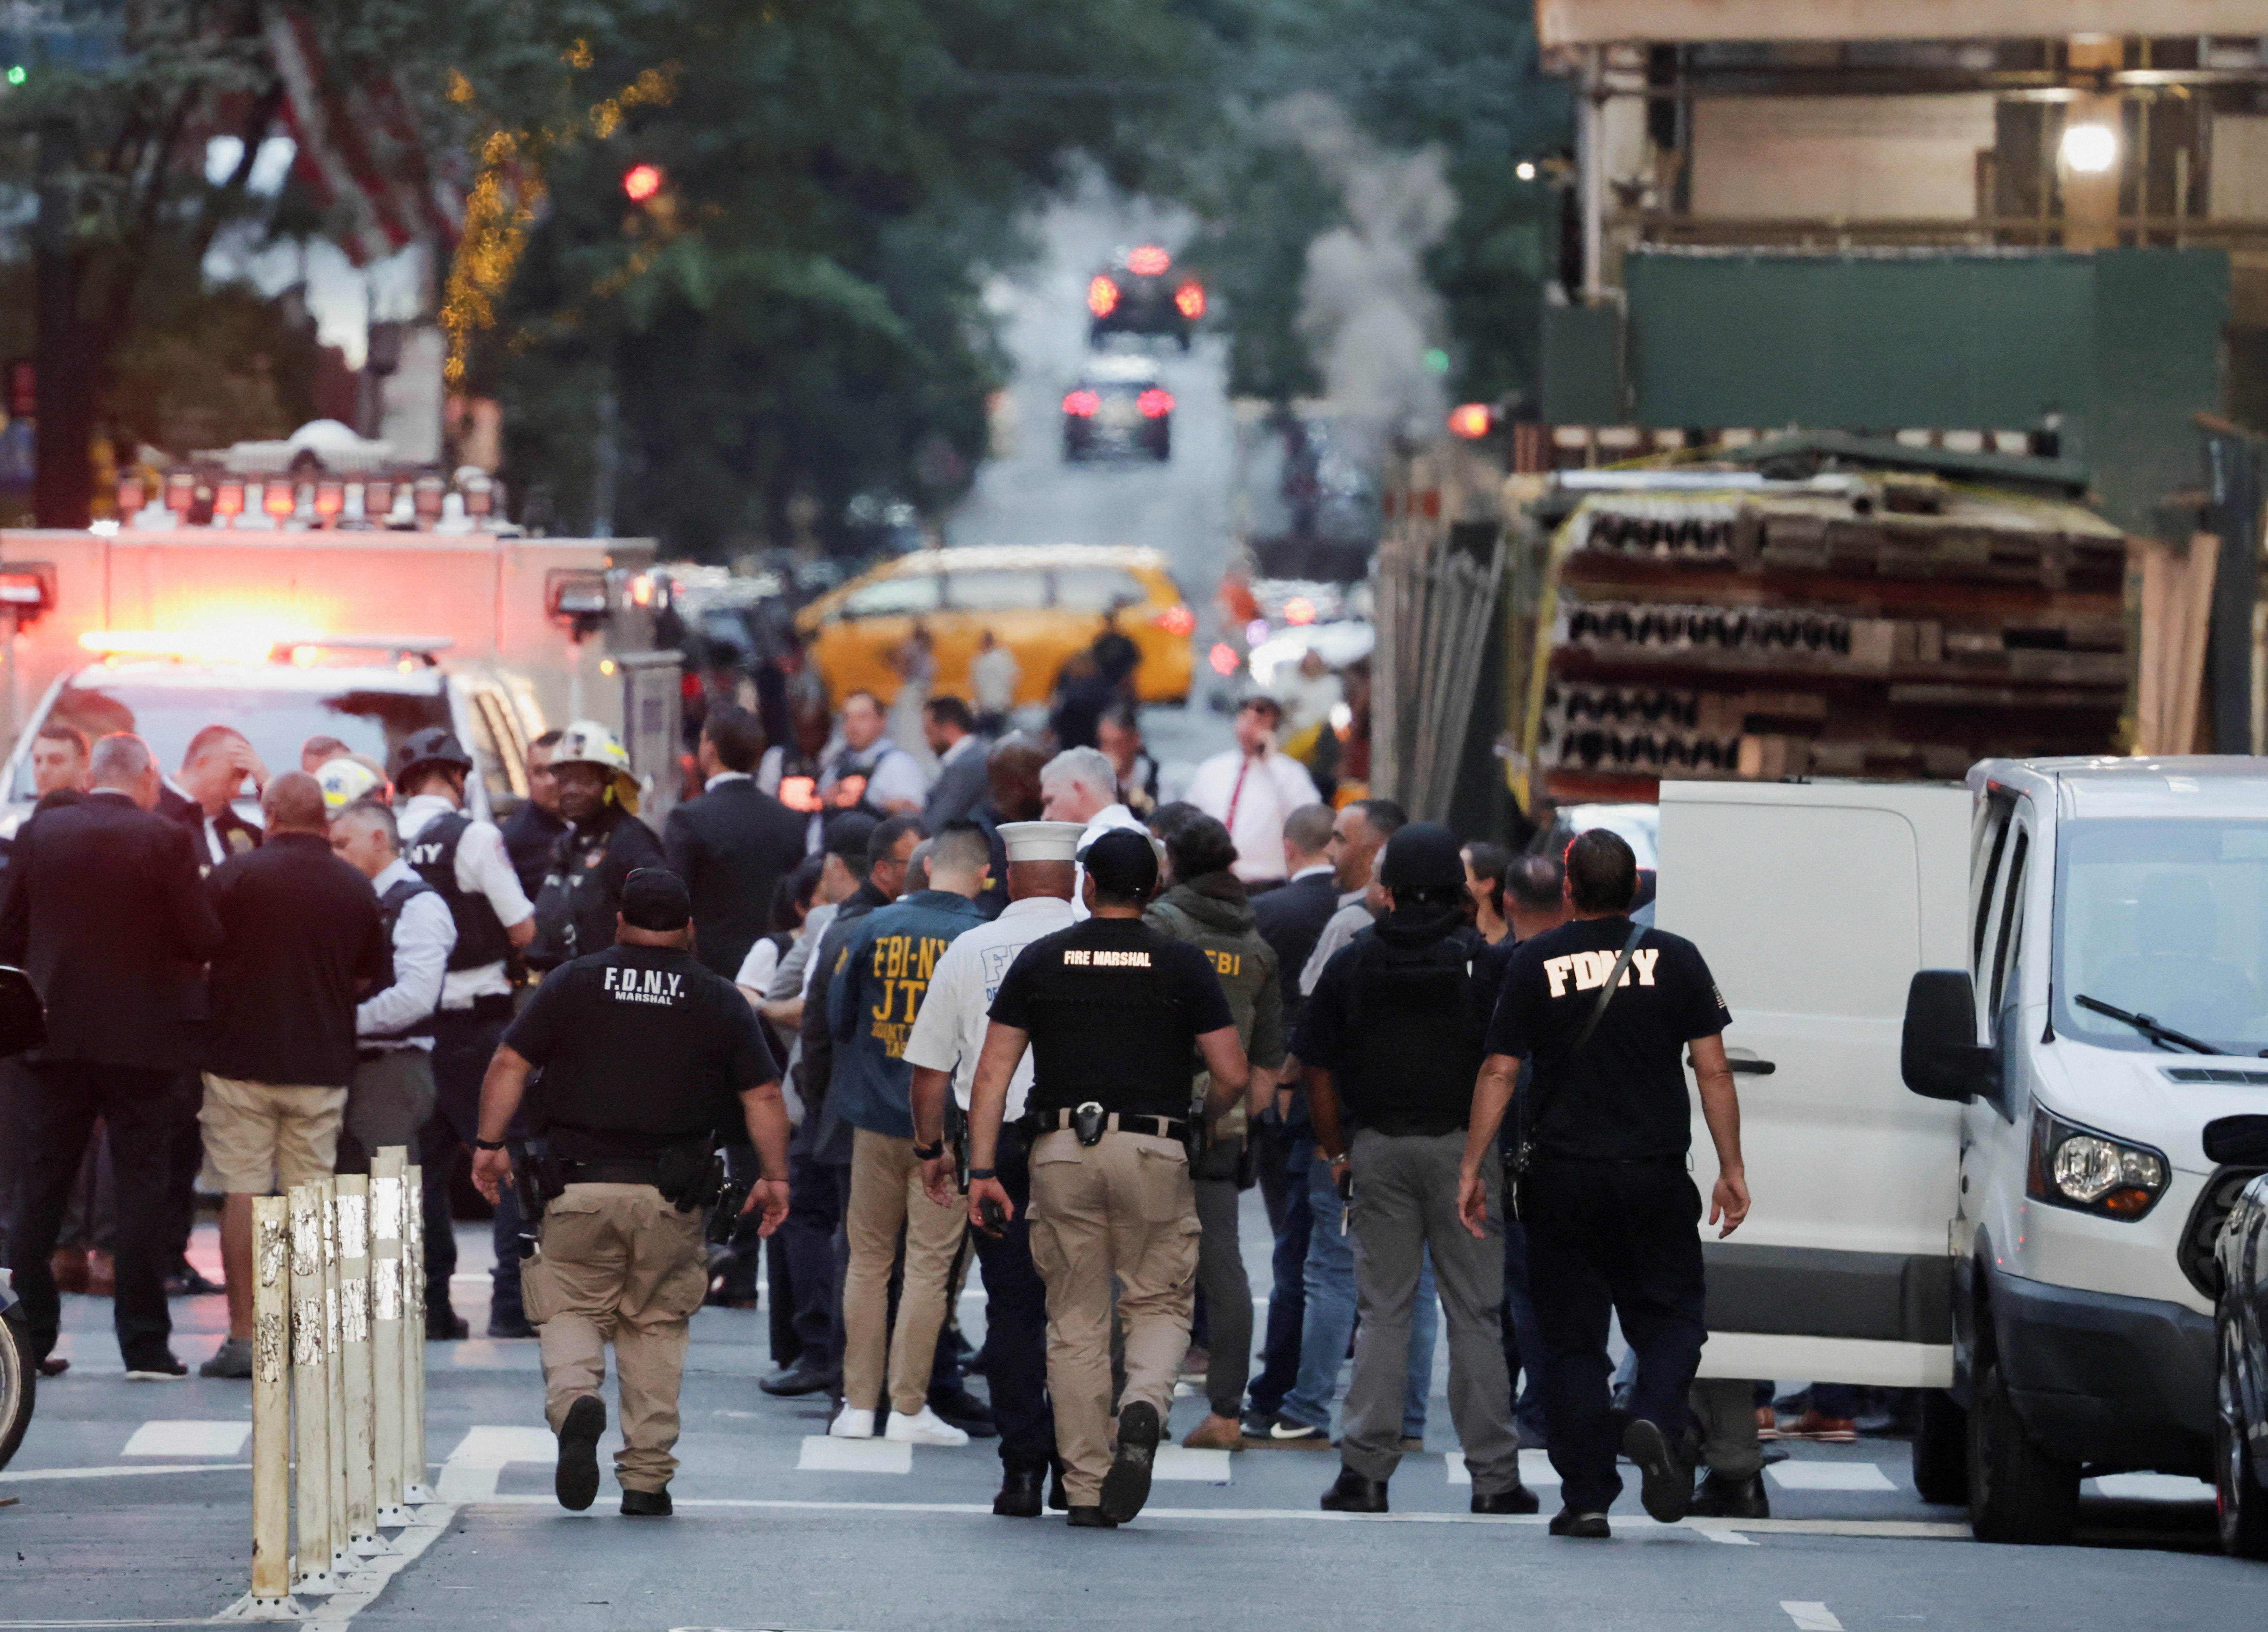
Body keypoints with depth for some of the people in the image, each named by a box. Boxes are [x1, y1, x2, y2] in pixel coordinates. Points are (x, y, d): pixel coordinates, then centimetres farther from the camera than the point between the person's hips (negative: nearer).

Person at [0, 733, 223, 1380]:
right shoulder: (166, 841, -10)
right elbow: (204, 941, -11)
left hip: (54, 1033, 2)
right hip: (142, 1035, -2)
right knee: (141, 1189, 3)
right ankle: (145, 1345, 1)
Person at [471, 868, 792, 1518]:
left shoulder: (572, 984, 4)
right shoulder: (719, 1001, 5)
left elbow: (508, 1066, -1)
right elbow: (762, 1096, 2)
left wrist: (490, 1145, 4)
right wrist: (775, 1177, 7)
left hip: (580, 1186, -1)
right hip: (671, 1197, 1)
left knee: (572, 1311, 9)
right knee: (656, 1326, 11)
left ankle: (573, 1399, -23)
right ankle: (646, 1479, 7)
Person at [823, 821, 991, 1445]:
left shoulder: (876, 927, -1)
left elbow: (837, 1013, 3)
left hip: (875, 1114, 3)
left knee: (869, 1258, 12)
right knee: (929, 1263, 2)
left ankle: (859, 1402, 12)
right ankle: (909, 1406, 2)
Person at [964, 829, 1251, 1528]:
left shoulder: (1040, 960, 7)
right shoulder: (1182, 964, 3)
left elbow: (993, 1071, 2)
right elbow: (1232, 1075, -1)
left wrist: (982, 1168, 2)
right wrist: (1199, 1122, 19)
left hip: (1061, 1151, 1)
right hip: (1153, 1151, -1)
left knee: (1075, 1321, 8)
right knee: (1160, 1302, 12)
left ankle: (1084, 1489, 7)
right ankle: (1144, 1405, -20)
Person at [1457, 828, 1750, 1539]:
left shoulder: (1534, 964, 0)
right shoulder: (1674, 959, 1)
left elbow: (1499, 1074, -1)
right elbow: (1713, 1071, 0)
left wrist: (1472, 1169, 4)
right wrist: (1732, 1169, 5)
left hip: (1563, 1180, 0)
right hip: (1655, 1175, 0)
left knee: (1572, 1339, 6)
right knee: (1670, 1316, 11)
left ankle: (1587, 1495, 1)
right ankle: (1656, 1419, -18)